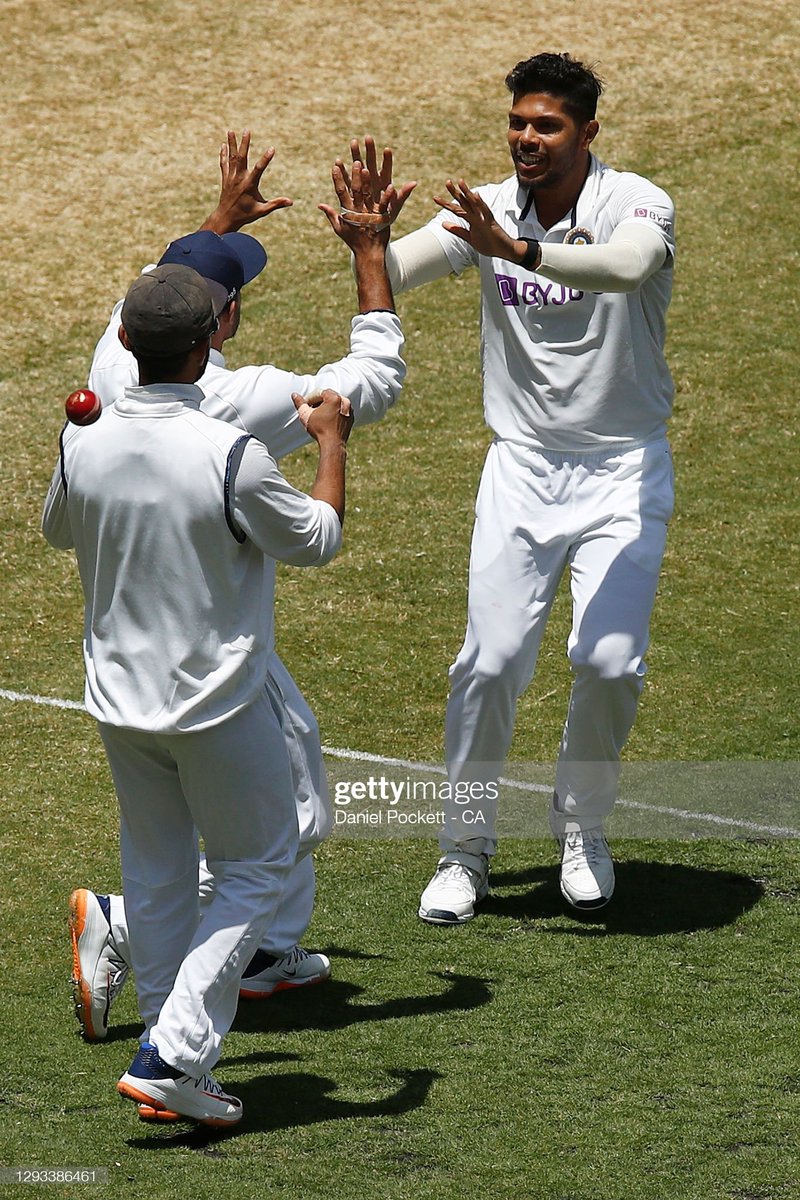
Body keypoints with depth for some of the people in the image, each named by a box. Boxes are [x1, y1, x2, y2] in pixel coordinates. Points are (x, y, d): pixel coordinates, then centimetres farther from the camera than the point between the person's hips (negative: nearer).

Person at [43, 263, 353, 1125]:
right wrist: (332, 440, 8)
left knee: (156, 874, 18)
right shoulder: (231, 457, -23)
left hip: (119, 701, 5)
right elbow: (317, 540, -7)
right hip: (219, 704, -5)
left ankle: (170, 1067, 23)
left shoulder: (85, 444, -9)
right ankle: (172, 1053, -2)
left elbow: (58, 530, 14)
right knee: (258, 866, 11)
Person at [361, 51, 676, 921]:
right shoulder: (486, 210, -4)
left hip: (623, 471, -2)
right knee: (491, 659, -7)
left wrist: (518, 250, -51)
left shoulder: (637, 205, -14)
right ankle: (465, 848, 10)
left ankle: (582, 826, 14)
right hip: (522, 466, 2)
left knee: (609, 660, -12)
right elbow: (396, 274, -19)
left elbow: (627, 266, -38)